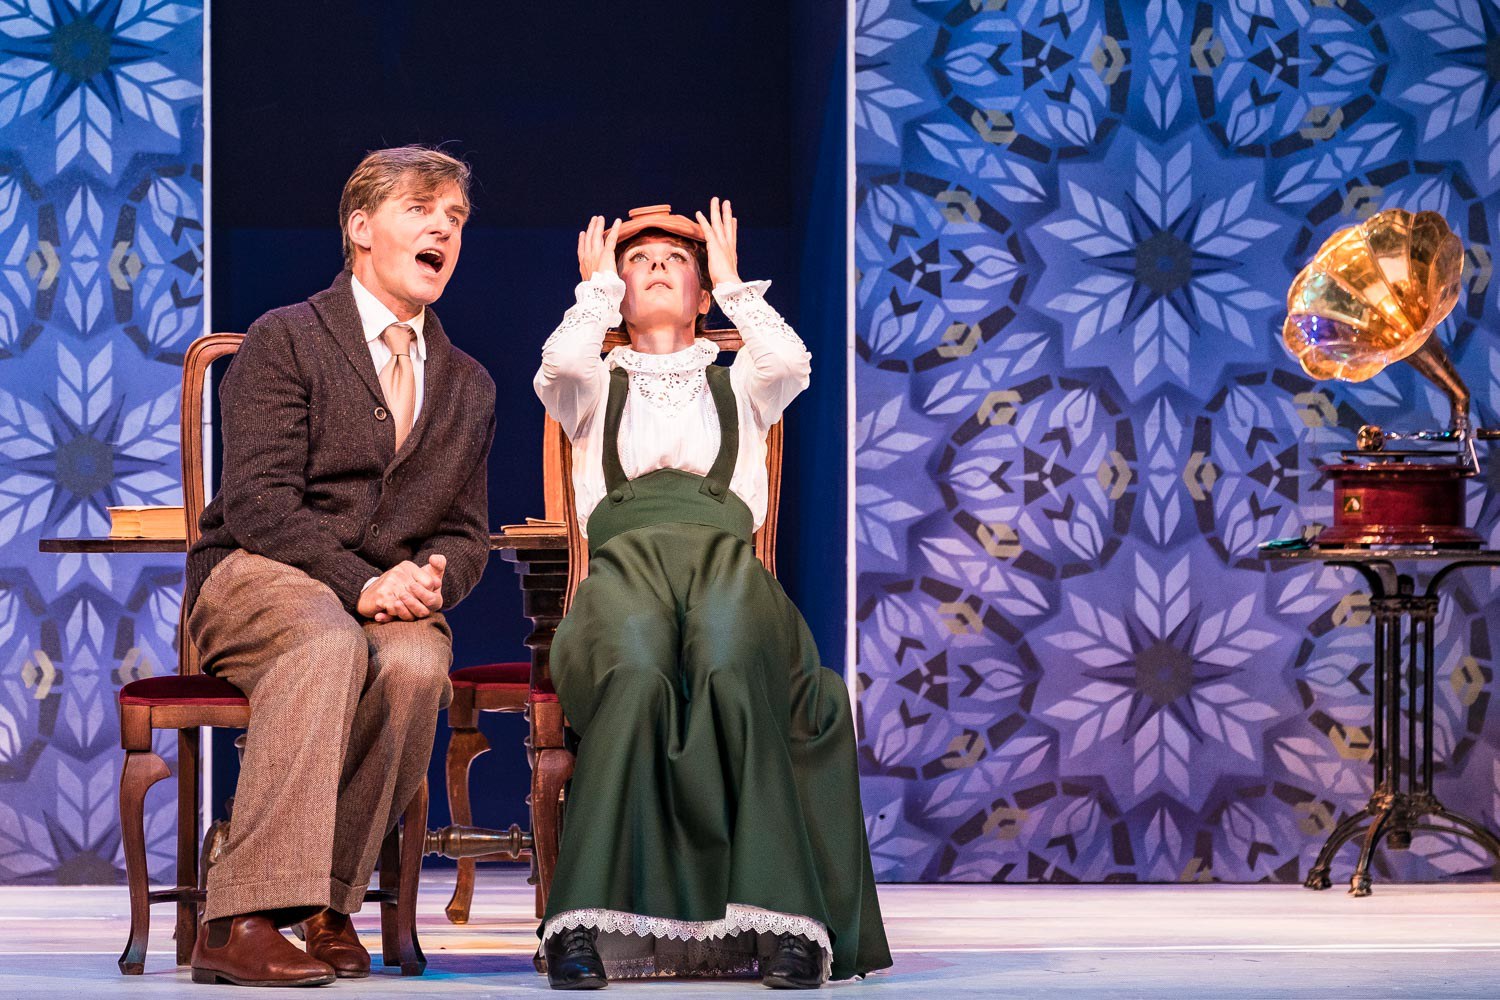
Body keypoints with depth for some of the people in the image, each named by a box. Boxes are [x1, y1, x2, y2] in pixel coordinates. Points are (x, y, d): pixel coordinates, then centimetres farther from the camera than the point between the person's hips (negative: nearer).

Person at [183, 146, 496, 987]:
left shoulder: (469, 387, 21)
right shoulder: (284, 341, 2)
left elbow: (468, 535, 20)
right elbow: (258, 502, -9)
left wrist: (430, 575, -6)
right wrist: (359, 583, -22)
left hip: (394, 596, 4)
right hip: (255, 579, -4)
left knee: (417, 665, -33)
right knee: (329, 643, -39)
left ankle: (330, 904, -23)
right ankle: (243, 920, -46)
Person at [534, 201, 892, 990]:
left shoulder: (738, 386, 32)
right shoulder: (593, 390, 31)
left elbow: (791, 361, 7)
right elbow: (561, 362, 4)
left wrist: (732, 282, 22)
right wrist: (597, 286, 22)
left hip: (725, 557, 0)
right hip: (625, 560, 0)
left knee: (730, 670, -39)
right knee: (636, 674, -40)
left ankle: (780, 921, -46)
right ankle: (588, 920, -45)